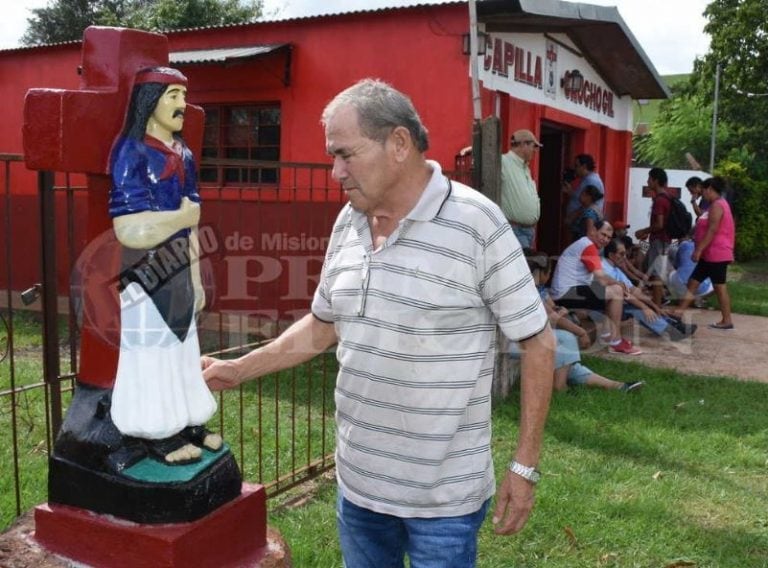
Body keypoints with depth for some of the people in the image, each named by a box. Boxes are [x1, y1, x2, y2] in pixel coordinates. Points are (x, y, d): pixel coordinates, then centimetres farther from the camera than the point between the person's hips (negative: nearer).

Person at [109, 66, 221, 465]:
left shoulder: (182, 154, 8)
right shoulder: (131, 153, -15)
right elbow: (131, 231, -24)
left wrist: (196, 279, 12)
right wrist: (184, 215, -12)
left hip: (178, 272, 8)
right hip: (146, 276, -8)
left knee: (180, 347, 17)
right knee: (150, 352, 3)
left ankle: (186, 424, 31)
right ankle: (158, 436, 17)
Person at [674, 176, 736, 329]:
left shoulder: (717, 205, -15)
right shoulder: (715, 205, 17)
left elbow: (712, 231, -21)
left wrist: (698, 250, -21)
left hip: (717, 254, -10)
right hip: (710, 254, 10)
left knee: (719, 287, -3)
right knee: (693, 282, 8)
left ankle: (727, 321, 3)